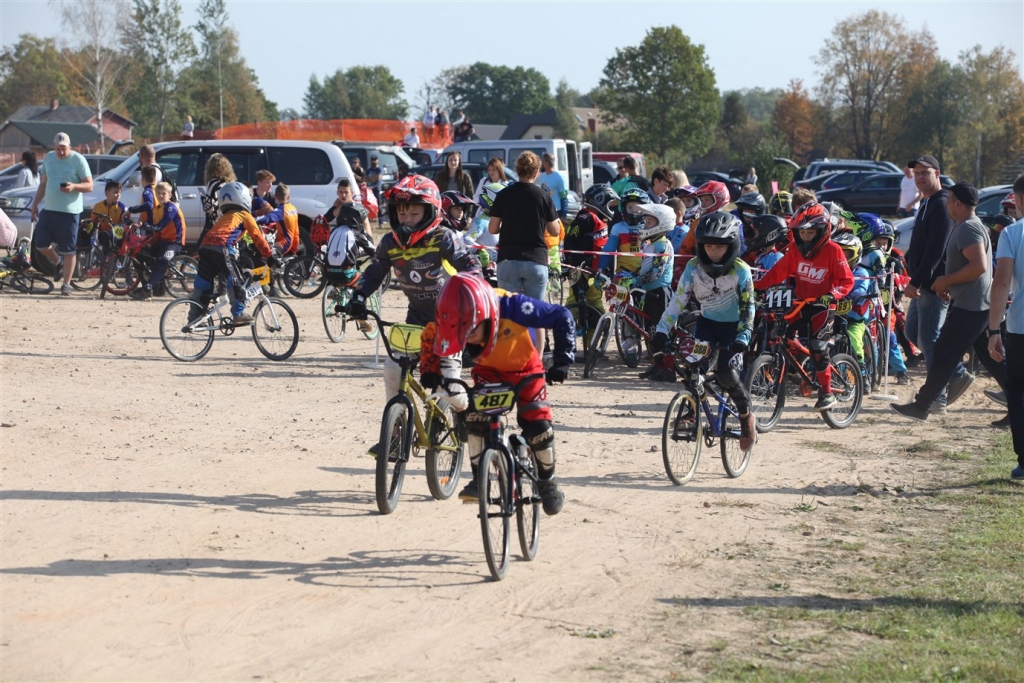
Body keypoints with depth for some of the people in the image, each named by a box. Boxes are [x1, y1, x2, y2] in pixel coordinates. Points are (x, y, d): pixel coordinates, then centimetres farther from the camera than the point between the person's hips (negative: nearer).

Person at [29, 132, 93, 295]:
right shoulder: (48, 158, 10)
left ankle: (66, 285, 4)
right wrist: (35, 204, 16)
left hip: (69, 211, -5)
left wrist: (73, 186, -27)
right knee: (40, 244, 6)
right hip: (49, 209, 5)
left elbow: (89, 185, -8)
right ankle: (56, 261, 36)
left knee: (68, 250, -3)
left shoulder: (78, 160, -7)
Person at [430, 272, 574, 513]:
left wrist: (562, 360, -32)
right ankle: (478, 479, -6)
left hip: (525, 369, -2)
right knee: (475, 415, -21)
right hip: (488, 371, 3)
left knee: (537, 424, -15)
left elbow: (562, 317, -29)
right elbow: (431, 340, -8)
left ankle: (547, 480, 9)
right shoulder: (458, 319, -29)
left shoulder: (513, 307, -40)